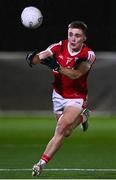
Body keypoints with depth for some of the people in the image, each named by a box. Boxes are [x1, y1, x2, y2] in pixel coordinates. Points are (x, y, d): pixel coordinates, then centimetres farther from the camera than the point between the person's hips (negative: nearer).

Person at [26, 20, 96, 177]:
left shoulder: (89, 55, -20)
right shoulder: (60, 47, -13)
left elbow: (75, 74, -33)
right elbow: (39, 57, -26)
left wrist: (56, 66, -47)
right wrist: (34, 58, -51)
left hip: (76, 98, -4)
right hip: (59, 95, 4)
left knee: (61, 130, -22)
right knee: (66, 133, 18)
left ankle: (42, 163, -19)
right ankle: (82, 117, 48)